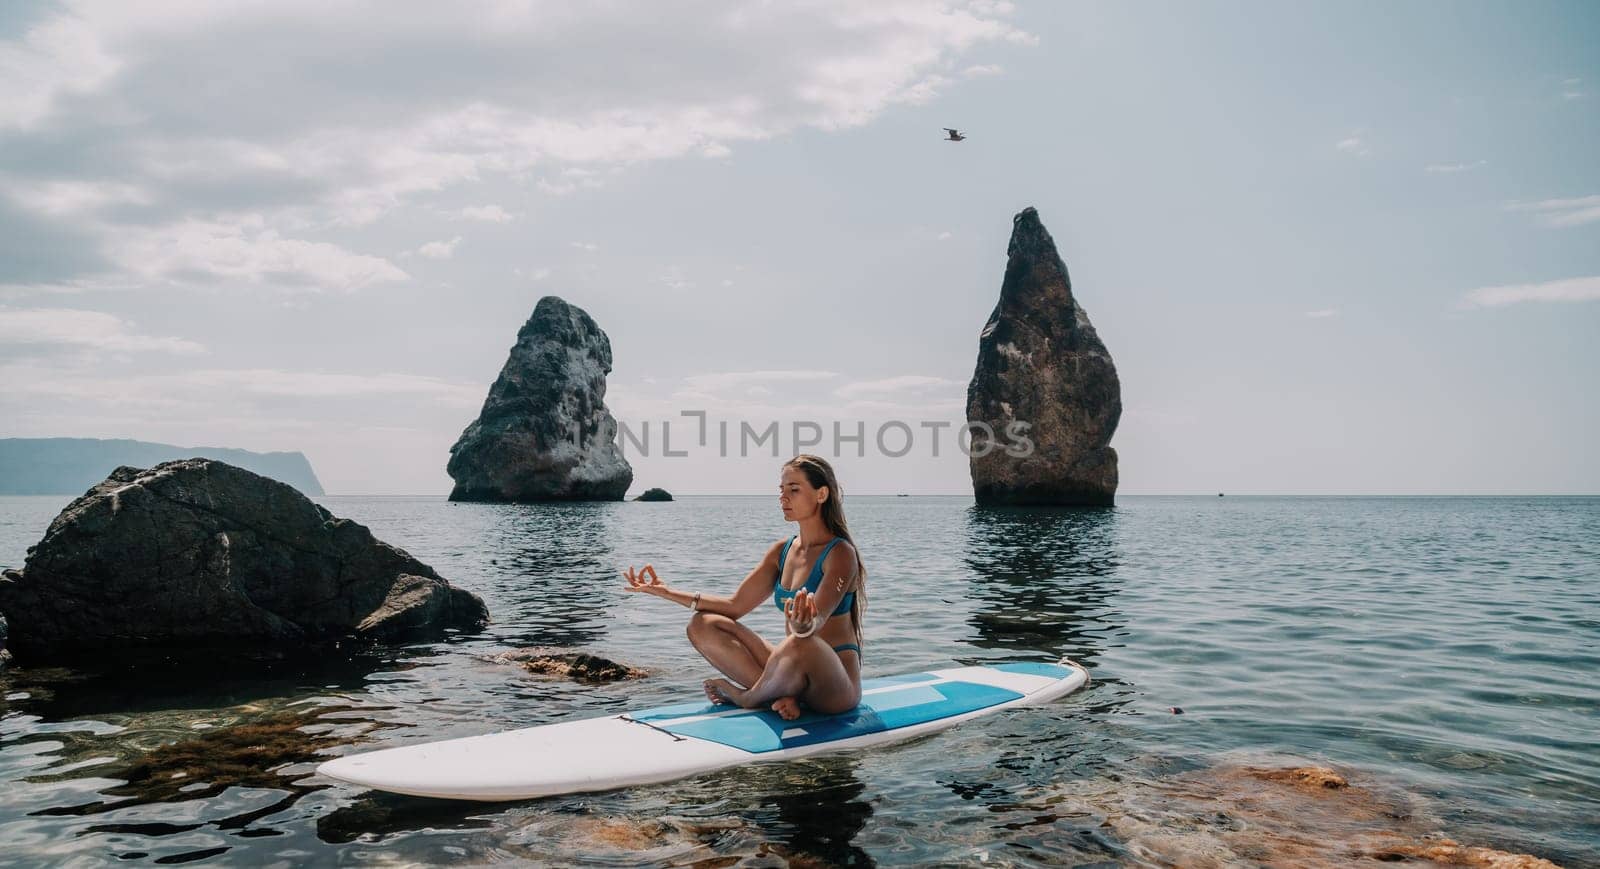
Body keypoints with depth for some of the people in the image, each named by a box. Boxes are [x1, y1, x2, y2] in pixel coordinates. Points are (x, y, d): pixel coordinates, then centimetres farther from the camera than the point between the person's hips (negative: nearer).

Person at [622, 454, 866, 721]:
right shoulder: (781, 551, 9)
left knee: (800, 643, -41)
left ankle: (746, 698, -10)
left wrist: (803, 625, -52)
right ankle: (780, 695, -17)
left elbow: (817, 622, -27)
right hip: (794, 670, 7)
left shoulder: (840, 554, -12)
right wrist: (665, 591, 4)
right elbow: (735, 606, 10)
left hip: (836, 685, -6)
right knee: (702, 624, -5)